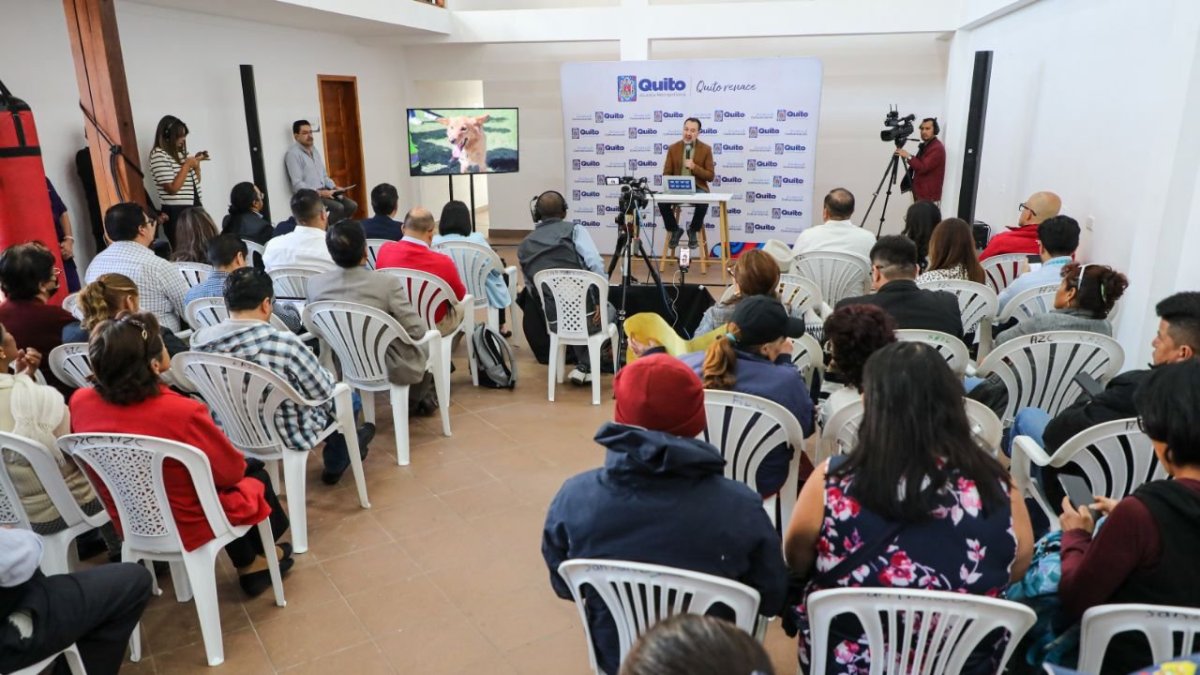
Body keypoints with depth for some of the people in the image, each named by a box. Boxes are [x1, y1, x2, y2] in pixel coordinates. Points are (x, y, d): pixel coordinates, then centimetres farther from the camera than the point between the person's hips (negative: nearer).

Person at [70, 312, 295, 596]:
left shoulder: (80, 402, -16)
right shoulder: (182, 412, -35)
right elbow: (232, 470, -17)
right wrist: (214, 434, 3)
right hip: (190, 526, -6)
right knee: (255, 472, 23)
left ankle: (248, 563, 42)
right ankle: (258, 558, 46)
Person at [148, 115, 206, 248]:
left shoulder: (180, 152, 13)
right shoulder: (158, 155, -10)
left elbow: (194, 181, 20)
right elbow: (172, 188, -19)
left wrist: (196, 162, 5)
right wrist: (187, 165, -13)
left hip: (193, 208, 8)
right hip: (176, 212, -8)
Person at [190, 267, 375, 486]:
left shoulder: (199, 339, -14)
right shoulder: (283, 343, -32)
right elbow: (323, 391, -17)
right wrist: (330, 377, 6)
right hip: (288, 435, -5)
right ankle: (335, 464, 44)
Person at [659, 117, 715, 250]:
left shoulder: (706, 149, 0)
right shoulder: (673, 148, 5)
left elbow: (710, 176, -2)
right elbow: (666, 174, 5)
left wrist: (694, 167, -17)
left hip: (697, 188, -1)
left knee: (703, 203, -35)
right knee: (662, 202, -29)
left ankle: (693, 230, -4)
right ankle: (674, 230, -2)